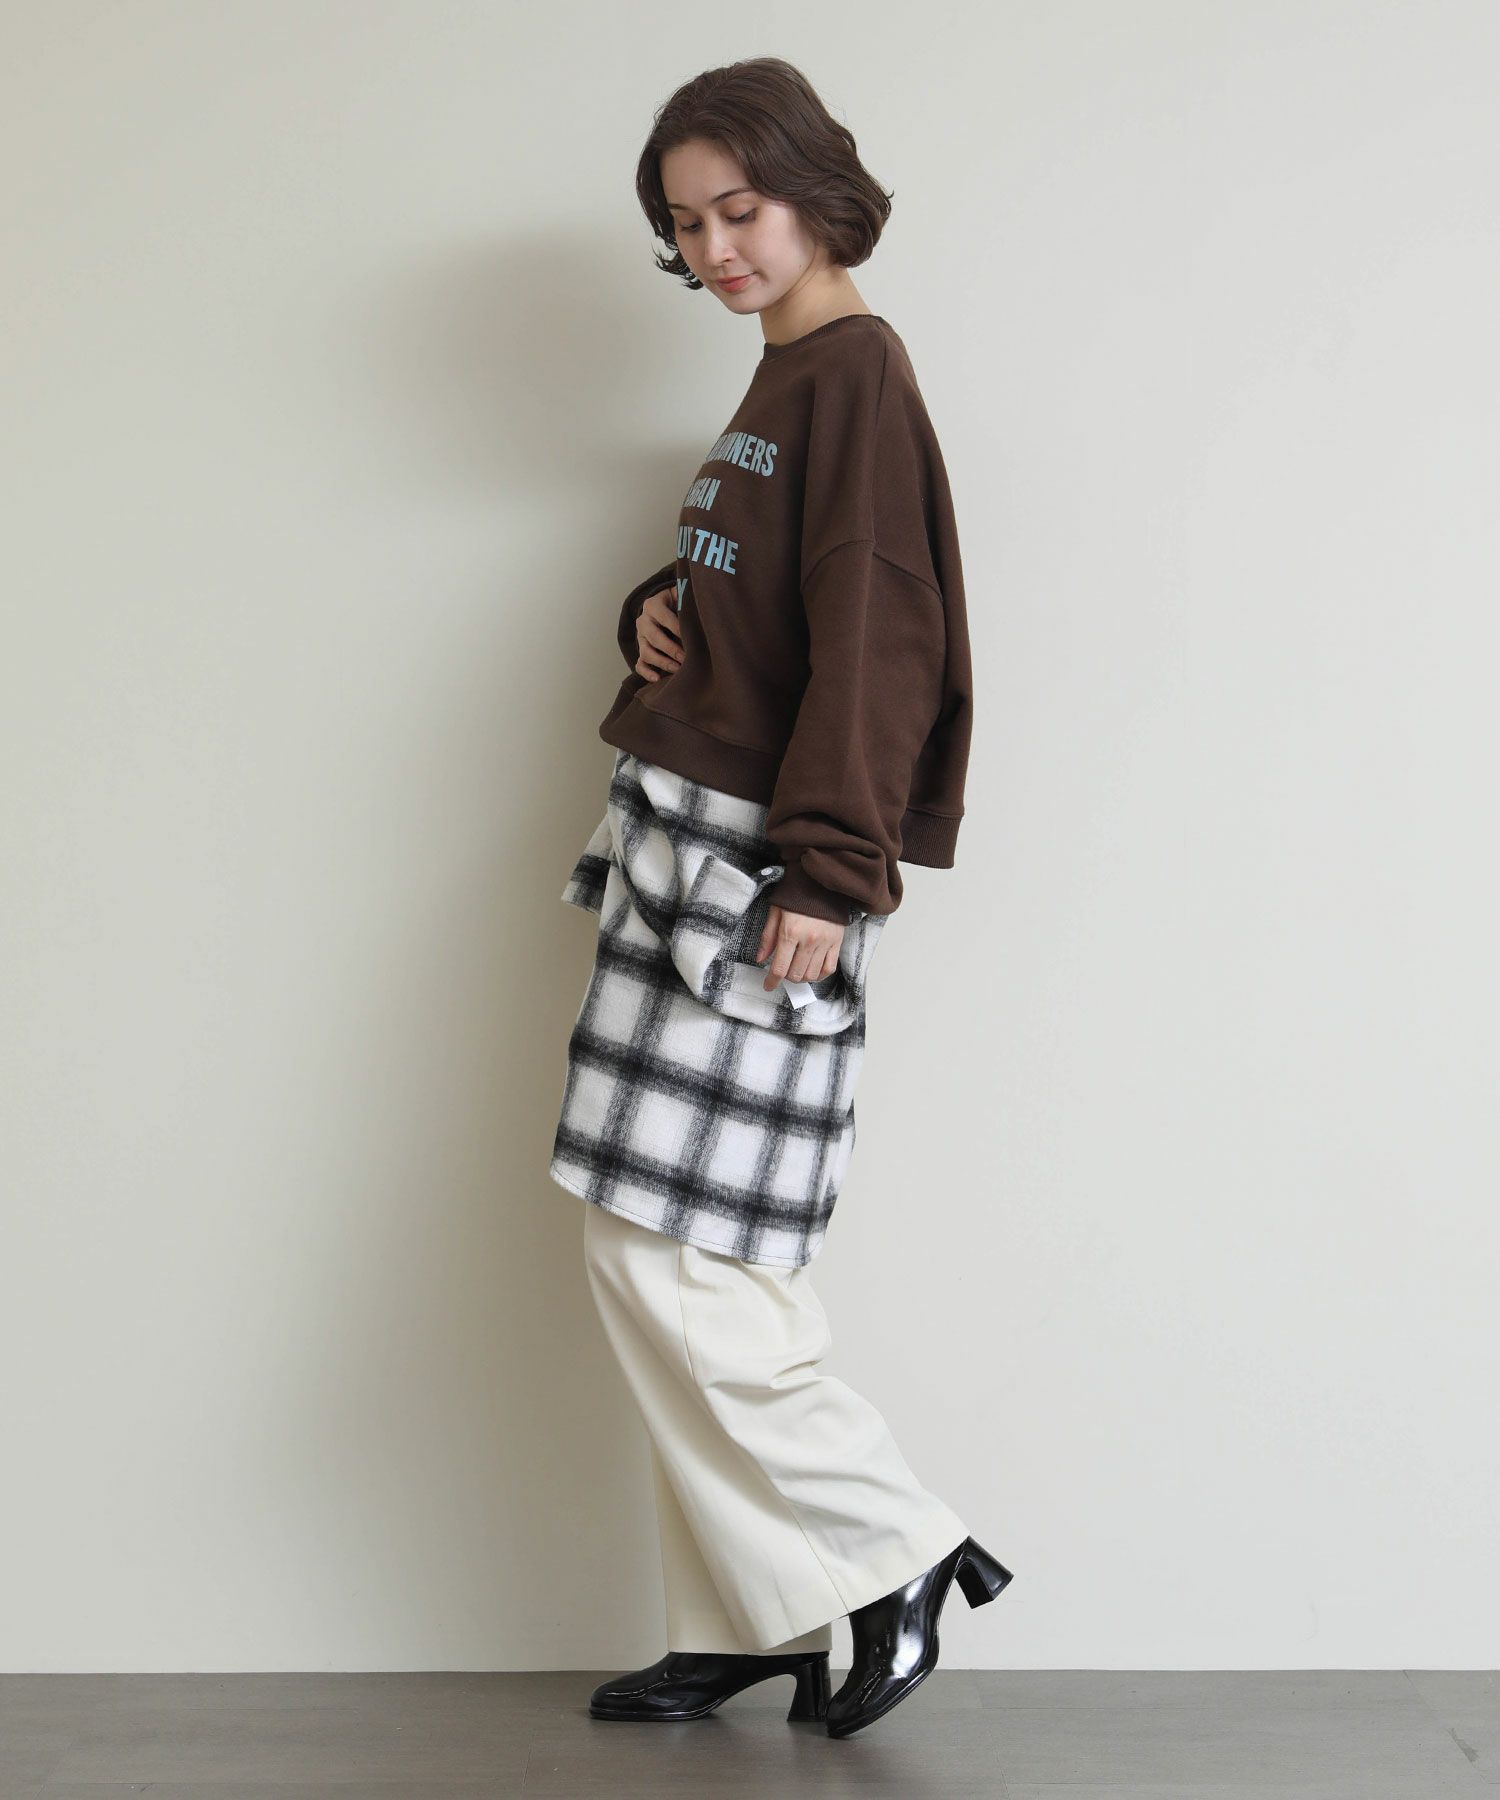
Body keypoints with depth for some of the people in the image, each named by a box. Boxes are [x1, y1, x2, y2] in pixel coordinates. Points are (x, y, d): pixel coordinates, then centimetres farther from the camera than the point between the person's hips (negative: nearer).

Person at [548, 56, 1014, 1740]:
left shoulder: (855, 370, -8)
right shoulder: (783, 380, 20)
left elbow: (873, 633, -17)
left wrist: (826, 870, -23)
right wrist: (655, 612, 5)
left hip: (753, 871, -10)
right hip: (683, 844, 10)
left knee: (663, 1254, -8)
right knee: (702, 1264, 9)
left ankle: (895, 1551, 5)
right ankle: (747, 1622, 18)